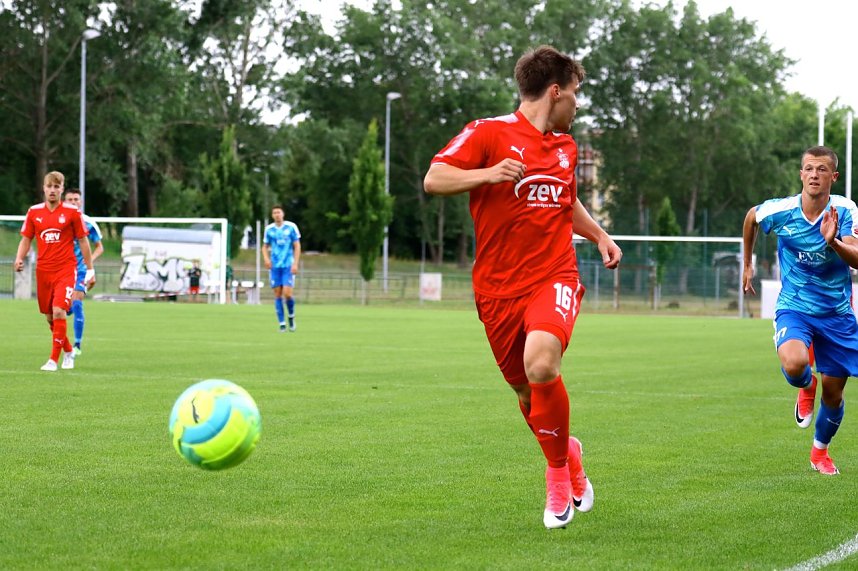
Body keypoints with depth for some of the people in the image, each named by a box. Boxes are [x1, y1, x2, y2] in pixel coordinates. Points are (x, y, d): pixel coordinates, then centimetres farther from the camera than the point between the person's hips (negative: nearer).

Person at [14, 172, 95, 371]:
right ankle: (68, 351, 31)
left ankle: (54, 359, -13)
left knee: (58, 312, -19)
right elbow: (26, 239, 11)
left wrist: (90, 270, 3)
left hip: (66, 269, -4)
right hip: (43, 271, 4)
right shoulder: (34, 212, 6)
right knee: (50, 317, 9)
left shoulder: (72, 212, -2)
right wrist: (19, 258, -7)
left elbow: (83, 242, 4)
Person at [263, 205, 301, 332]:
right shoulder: (269, 229, 5)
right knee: (278, 294, 0)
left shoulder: (291, 227, -2)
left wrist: (295, 264, -8)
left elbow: (297, 246, 0)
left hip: (288, 265, -2)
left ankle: (291, 317, 14)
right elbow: (265, 246, 15)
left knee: (287, 294, -12)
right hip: (274, 266, 2)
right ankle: (282, 324, 5)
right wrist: (266, 258, -5)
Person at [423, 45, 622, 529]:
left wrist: (600, 236, 20)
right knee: (525, 390, 8)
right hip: (498, 287, -2)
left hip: (554, 279, 2)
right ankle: (569, 454, 41)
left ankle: (559, 471, -6)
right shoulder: (489, 134, -4)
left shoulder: (566, 146, 16)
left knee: (541, 366, -27)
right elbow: (434, 180, -14)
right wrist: (487, 174, -29)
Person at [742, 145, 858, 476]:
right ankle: (806, 386, 8)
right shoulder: (780, 211, -12)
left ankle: (820, 451, 37)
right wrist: (747, 264, 20)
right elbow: (751, 217, 12)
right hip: (794, 308, -1)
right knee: (794, 365, -31)